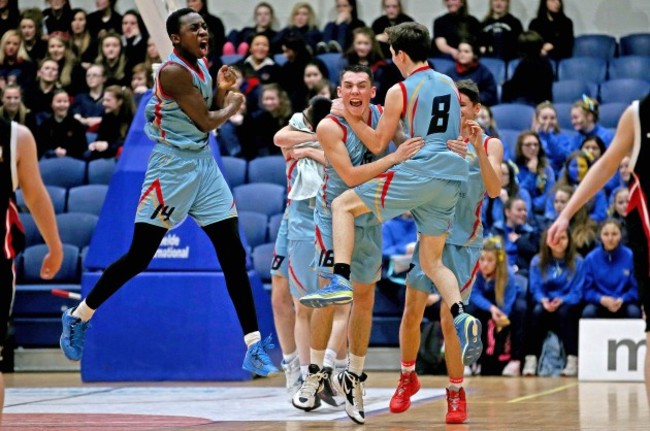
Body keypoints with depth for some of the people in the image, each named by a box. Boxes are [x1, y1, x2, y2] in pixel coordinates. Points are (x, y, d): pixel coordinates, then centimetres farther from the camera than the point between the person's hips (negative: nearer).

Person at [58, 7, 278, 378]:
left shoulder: (203, 65, 10)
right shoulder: (174, 71, -16)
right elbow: (205, 122, -16)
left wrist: (222, 92, 2)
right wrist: (233, 105, 2)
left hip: (204, 165, 8)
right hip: (172, 166, -8)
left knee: (234, 255, 0)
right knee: (138, 257, -2)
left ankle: (255, 347, 0)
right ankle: (78, 316, 17)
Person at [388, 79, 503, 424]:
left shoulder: (490, 144, 1)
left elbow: (494, 190, -12)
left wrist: (478, 149, -24)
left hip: (462, 242, -2)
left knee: (449, 319, -8)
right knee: (412, 312, 3)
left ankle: (456, 392, 7)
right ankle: (408, 377, 26)